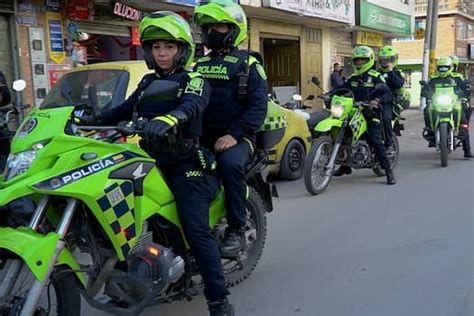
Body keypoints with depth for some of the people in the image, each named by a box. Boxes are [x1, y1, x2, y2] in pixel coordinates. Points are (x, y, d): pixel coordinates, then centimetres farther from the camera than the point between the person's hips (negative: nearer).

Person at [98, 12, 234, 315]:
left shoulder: (194, 80, -2)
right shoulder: (148, 83, 19)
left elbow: (193, 104, -24)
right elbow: (123, 111, 18)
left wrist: (169, 118, -46)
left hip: (187, 163, -7)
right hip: (153, 161, 7)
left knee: (197, 230, -16)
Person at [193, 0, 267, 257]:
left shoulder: (248, 64, 4)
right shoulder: (199, 65, 22)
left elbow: (258, 105, -7)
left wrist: (234, 135, -20)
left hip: (236, 137, -5)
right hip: (202, 136, 5)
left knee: (230, 163, -36)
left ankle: (236, 230, -22)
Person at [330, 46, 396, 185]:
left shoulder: (375, 77, -3)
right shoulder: (353, 78, 16)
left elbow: (387, 94, -11)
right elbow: (341, 88, 12)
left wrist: (378, 100, -31)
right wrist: (329, 94, -6)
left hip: (370, 112, -6)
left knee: (375, 141, -19)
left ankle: (388, 171, -13)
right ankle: (345, 165, 25)